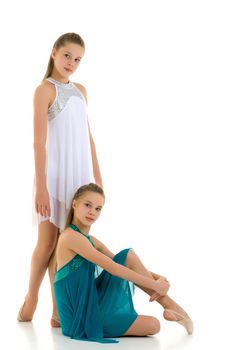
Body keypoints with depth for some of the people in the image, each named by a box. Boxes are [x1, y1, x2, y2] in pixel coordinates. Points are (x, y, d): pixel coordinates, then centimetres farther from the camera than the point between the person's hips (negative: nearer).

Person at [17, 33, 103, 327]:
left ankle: (59, 310, 11)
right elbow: (39, 141, -12)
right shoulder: (45, 89, -7)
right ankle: (30, 300, 19)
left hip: (80, 173, 6)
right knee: (48, 241, 0)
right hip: (55, 174, -5)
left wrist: (97, 177, 12)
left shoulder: (81, 91, 13)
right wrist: (41, 184, -17)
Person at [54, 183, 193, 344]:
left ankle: (168, 304, 1)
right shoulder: (71, 236, -16)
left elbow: (120, 262, 9)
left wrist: (155, 277, -7)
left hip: (93, 305, 8)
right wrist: (154, 285, -15)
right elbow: (112, 268, -19)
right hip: (83, 317, -8)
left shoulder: (90, 240, 14)